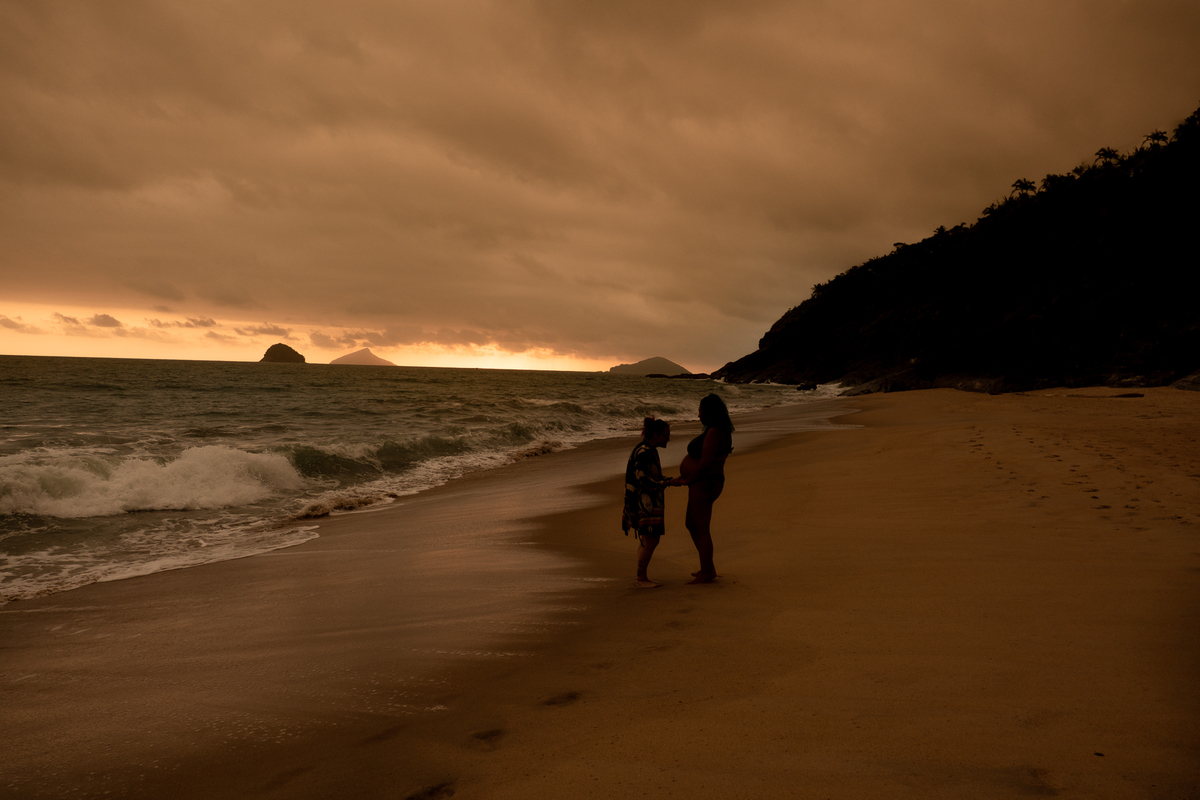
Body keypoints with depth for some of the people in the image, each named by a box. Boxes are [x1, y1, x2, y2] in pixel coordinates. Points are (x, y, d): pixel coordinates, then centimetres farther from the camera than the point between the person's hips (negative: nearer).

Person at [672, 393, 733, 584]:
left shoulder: (713, 433, -20)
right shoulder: (721, 431, 12)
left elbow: (705, 464, -24)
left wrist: (686, 481, -13)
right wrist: (687, 477, 15)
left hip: (703, 486, -11)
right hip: (705, 484, 11)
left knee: (702, 530, -2)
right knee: (691, 525, 20)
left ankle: (706, 574, 7)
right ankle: (709, 568, 27)